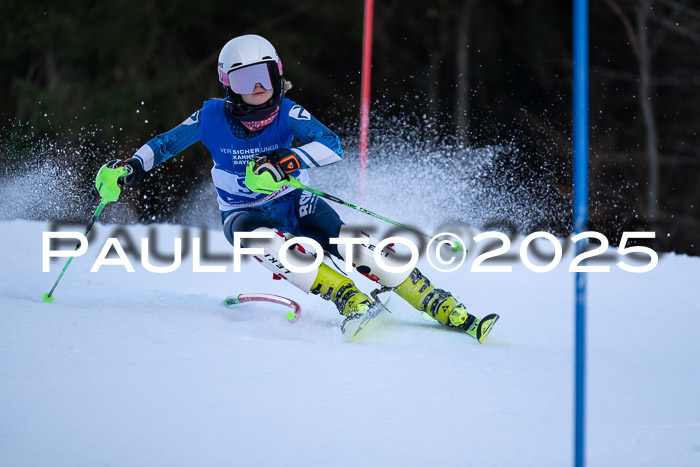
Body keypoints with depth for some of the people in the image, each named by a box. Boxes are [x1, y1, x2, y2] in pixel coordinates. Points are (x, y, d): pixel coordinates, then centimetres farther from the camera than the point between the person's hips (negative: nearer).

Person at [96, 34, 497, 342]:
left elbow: (333, 146, -28)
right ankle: (353, 302, -41)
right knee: (263, 240, -38)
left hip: (292, 205, 0)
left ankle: (446, 310, -22)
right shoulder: (213, 118, -11)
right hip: (244, 215, 0)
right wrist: (133, 166, -13)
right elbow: (165, 144, 4)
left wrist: (289, 160, -43)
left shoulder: (288, 114, -14)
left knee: (348, 241, -26)